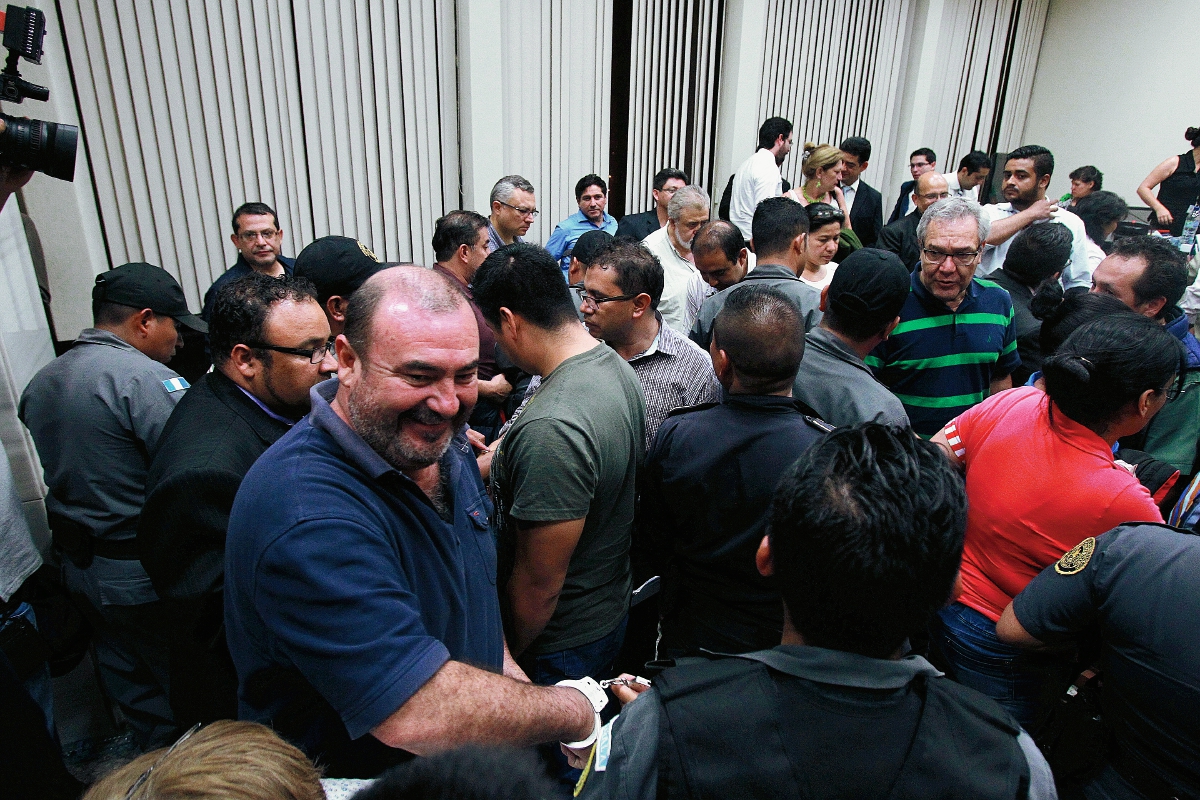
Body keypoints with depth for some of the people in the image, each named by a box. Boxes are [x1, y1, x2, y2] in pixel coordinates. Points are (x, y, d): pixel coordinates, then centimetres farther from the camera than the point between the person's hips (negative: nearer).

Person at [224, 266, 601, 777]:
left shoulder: (437, 441, -6)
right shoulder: (307, 519, -34)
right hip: (356, 777, -6)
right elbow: (419, 718, -36)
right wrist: (577, 712, -24)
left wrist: (509, 674, -5)